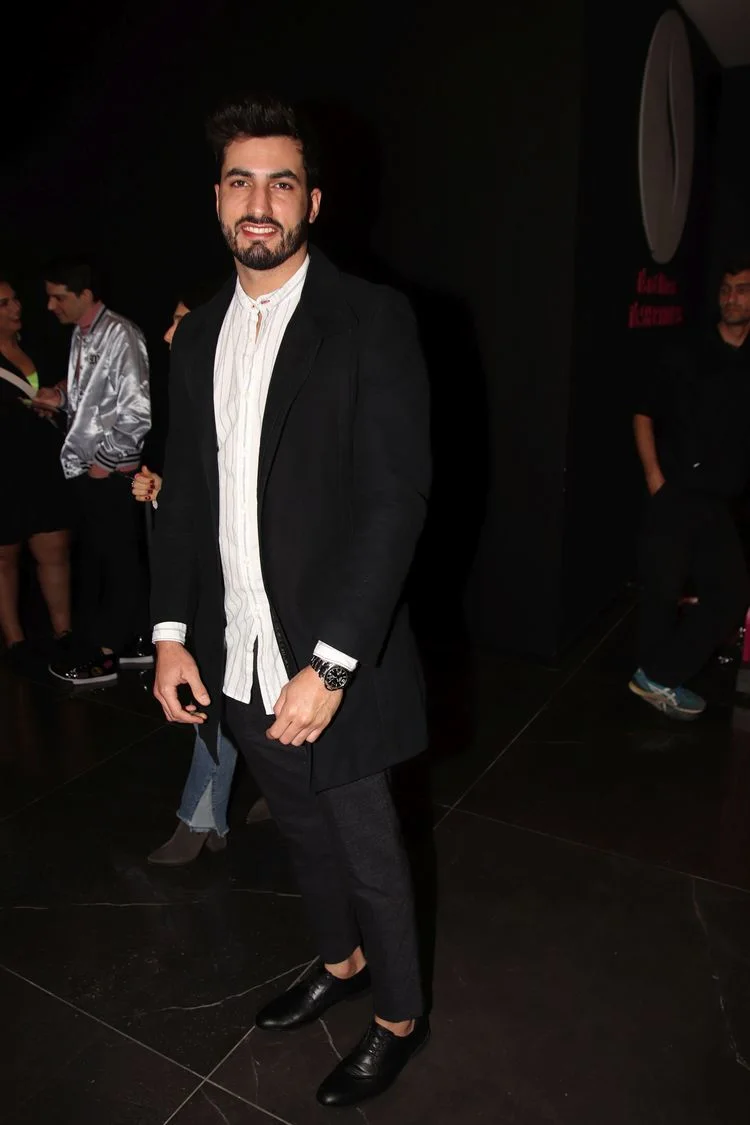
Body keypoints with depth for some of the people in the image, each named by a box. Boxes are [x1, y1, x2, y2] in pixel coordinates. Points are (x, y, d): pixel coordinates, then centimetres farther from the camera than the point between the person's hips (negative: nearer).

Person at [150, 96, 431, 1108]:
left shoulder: (372, 320, -11)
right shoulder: (198, 337, 8)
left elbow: (397, 500, -18)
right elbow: (184, 493, 10)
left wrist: (329, 664, -23)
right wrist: (172, 633, 1)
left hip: (332, 662, -5)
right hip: (237, 663, 6)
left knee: (368, 854, 14)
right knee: (301, 831, 25)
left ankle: (400, 1016, 41)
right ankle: (341, 961, 52)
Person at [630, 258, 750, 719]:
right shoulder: (687, 351, 1)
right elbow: (645, 414, 2)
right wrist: (653, 474, -7)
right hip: (674, 494, -4)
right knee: (663, 589, 2)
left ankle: (660, 677, 12)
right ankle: (658, 677, 22)